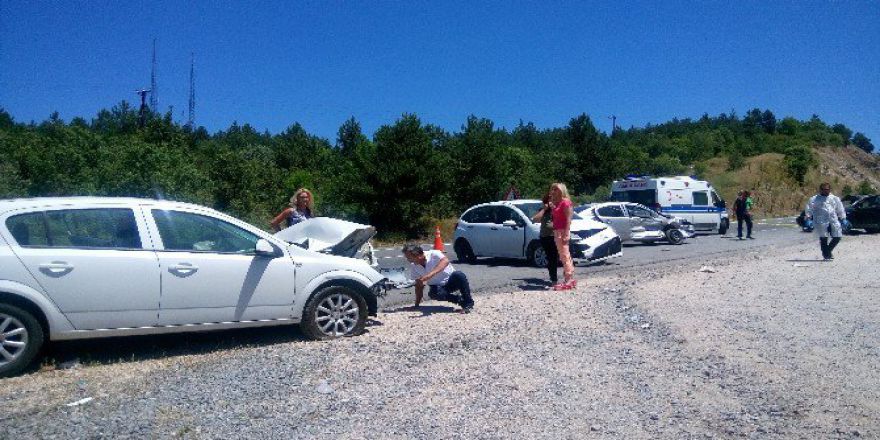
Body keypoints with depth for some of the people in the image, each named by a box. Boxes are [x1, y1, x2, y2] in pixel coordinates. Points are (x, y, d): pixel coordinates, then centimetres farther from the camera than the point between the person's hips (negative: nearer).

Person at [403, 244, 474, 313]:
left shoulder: (433, 254, -21)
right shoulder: (413, 266, -3)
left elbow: (445, 261, -42)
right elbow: (419, 285, 5)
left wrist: (430, 274, -53)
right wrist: (417, 304, 0)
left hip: (451, 281, -4)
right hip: (437, 286, 4)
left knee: (458, 274, -36)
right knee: (432, 293, -31)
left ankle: (468, 303, -18)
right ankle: (461, 301, -13)